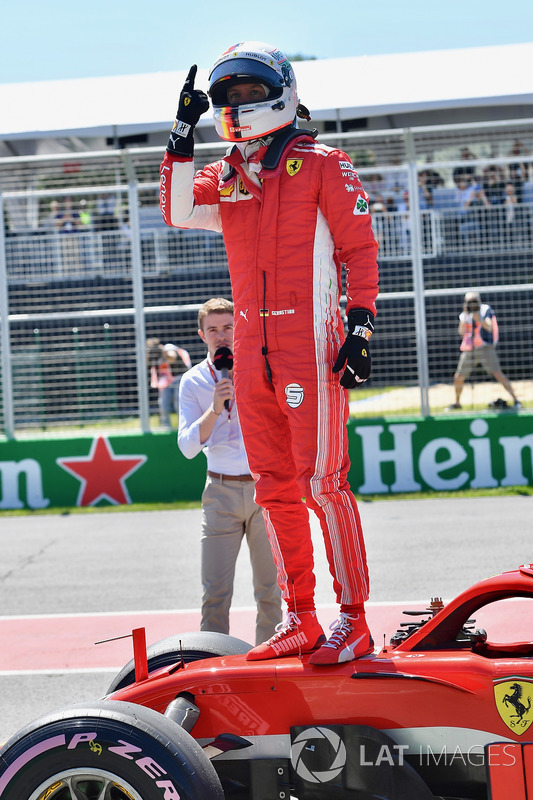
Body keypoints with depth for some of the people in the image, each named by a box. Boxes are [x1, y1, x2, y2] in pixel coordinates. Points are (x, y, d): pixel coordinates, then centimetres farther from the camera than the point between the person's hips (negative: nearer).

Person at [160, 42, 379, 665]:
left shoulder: (320, 165, 2)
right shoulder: (224, 178, 17)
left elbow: (360, 246, 0)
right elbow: (177, 212, -1)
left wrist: (361, 326, -9)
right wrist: (183, 133, -4)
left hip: (309, 344, -6)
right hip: (251, 352, 6)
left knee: (322, 483, -9)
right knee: (275, 489, 6)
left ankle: (353, 619, -2)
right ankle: (300, 620, 13)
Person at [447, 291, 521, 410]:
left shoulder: (486, 310, -3)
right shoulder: (464, 314, 10)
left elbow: (489, 328, -15)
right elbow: (461, 331, -2)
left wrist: (478, 318, -30)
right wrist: (465, 317, -12)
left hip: (485, 348, -4)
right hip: (469, 350, 5)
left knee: (497, 374, -16)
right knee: (458, 378, 5)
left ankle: (515, 399, -13)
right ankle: (457, 402, 27)